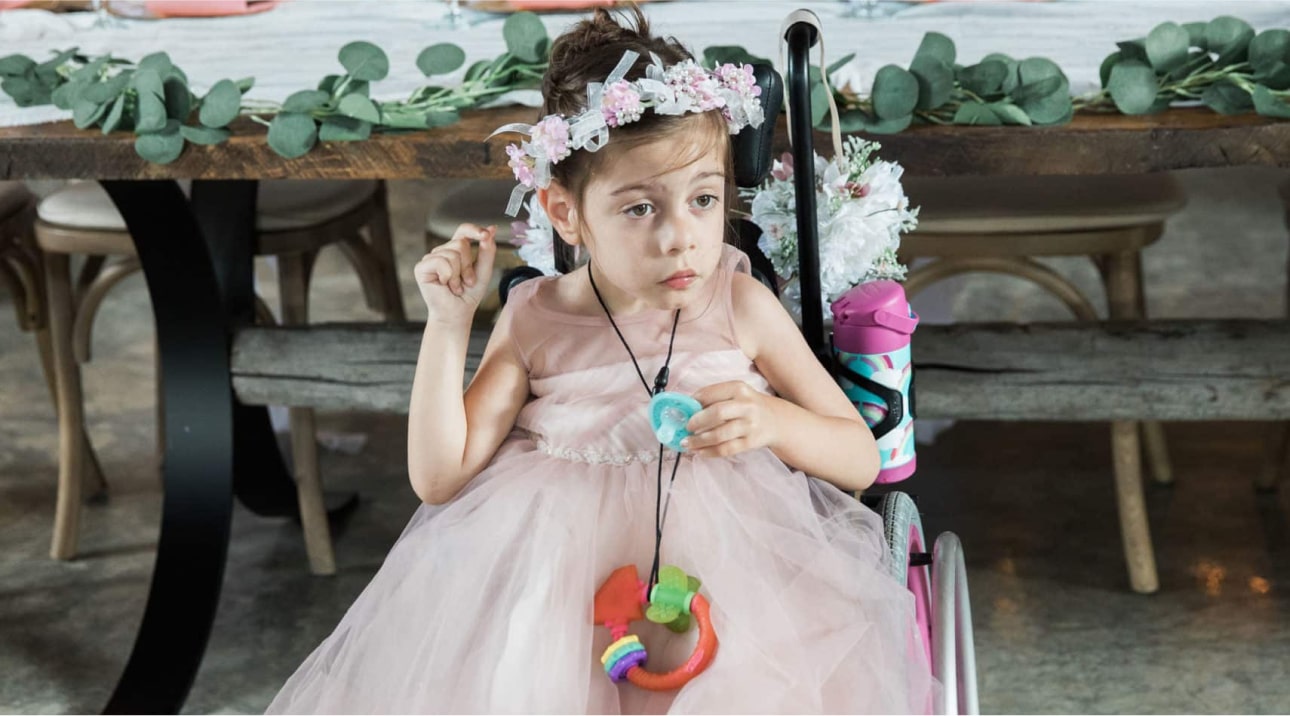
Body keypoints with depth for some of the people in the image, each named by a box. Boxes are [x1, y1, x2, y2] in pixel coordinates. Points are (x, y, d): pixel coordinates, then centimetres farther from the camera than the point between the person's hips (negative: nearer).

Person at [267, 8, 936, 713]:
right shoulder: (535, 322, 1)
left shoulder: (740, 308, -2)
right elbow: (439, 478, 0)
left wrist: (774, 421, -19)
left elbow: (861, 459, 3)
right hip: (558, 571, 1)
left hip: (719, 564, -1)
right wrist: (448, 323, -6)